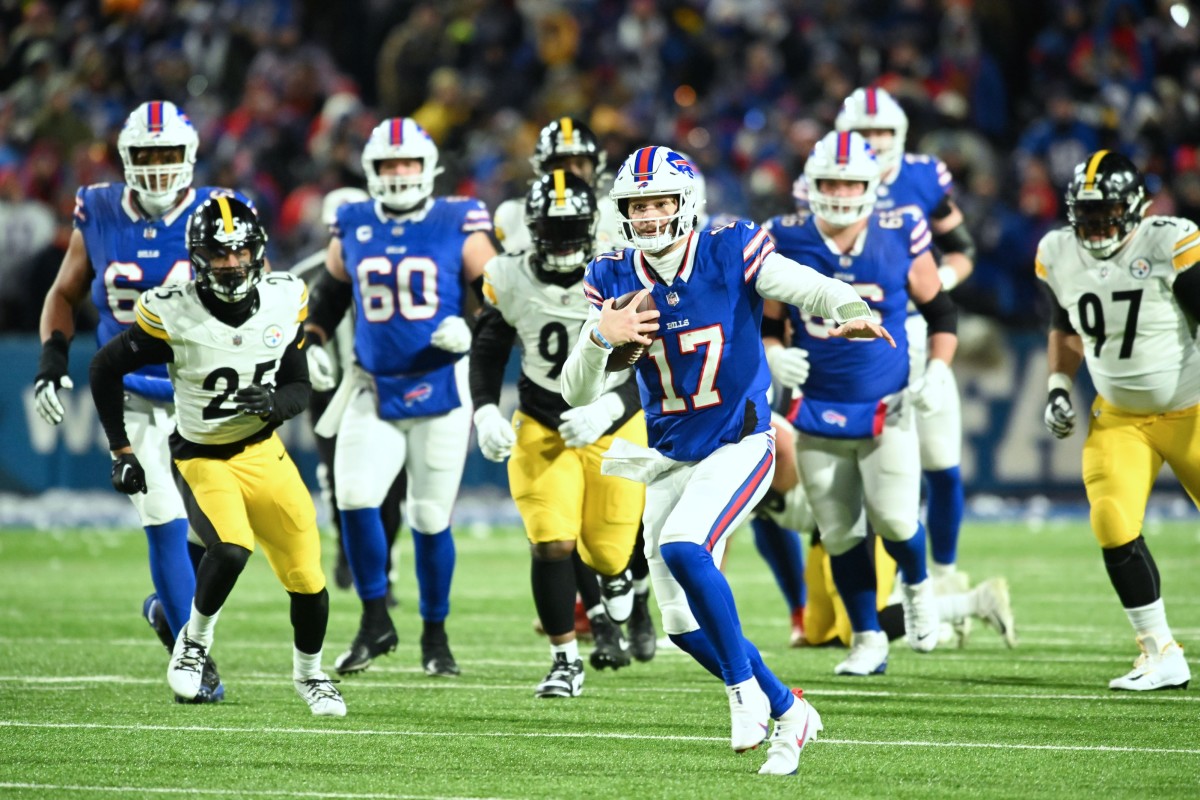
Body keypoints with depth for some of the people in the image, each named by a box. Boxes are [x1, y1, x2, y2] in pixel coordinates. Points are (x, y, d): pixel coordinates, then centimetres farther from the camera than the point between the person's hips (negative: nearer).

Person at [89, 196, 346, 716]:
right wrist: (121, 452, -3)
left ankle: (308, 673, 30)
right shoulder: (174, 314, -18)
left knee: (307, 575, 2)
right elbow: (105, 368, -5)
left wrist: (270, 404, -22)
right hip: (202, 460, -4)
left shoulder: (284, 303, -7)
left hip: (264, 452, 4)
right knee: (231, 550, -30)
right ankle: (194, 642, -1)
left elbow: (300, 390, 1)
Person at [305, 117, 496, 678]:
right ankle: (375, 623, 0)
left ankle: (435, 634, 21)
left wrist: (469, 328, -18)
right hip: (374, 390, 2)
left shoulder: (458, 226, -4)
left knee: (431, 519, 3)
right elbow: (330, 292, 21)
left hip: (440, 389, -2)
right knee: (355, 499, -15)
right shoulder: (353, 229, 5)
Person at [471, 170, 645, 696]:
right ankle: (565, 662, 1)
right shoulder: (511, 281, -11)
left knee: (609, 553, 6)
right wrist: (486, 411, -10)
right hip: (542, 429, 0)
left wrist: (610, 408, -35)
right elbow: (488, 352, 5)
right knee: (552, 543, -16)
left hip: (613, 431, 0)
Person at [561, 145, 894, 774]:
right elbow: (577, 393, -3)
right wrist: (601, 336, -23)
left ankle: (744, 685, -13)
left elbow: (814, 288, -21)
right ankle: (787, 713, 22)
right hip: (670, 458, 5)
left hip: (738, 445, -5)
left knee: (683, 548, -31)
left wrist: (851, 312, -44)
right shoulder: (614, 281, -2)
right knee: (683, 622, 3)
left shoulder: (730, 256, -12)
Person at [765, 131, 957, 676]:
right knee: (839, 535, 5)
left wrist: (936, 376, -3)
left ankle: (917, 585, 22)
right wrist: (775, 359, -11)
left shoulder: (900, 241, -5)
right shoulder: (787, 244, -3)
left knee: (895, 520, -12)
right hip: (817, 413, 2)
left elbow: (941, 313, 9)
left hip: (885, 409, -1)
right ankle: (868, 640, 22)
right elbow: (764, 323, 9)